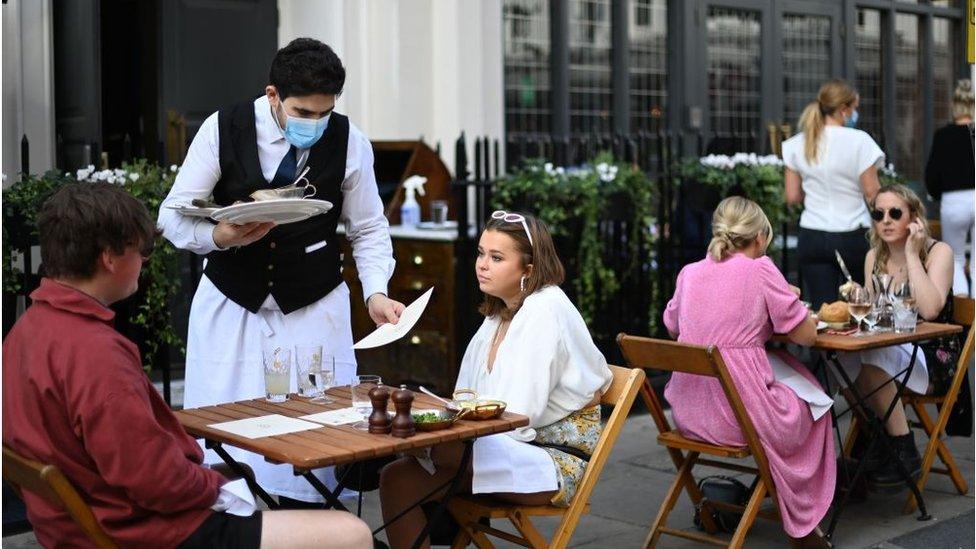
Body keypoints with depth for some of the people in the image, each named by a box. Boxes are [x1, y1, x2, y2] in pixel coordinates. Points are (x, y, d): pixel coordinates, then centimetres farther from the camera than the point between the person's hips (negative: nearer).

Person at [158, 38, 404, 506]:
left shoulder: (349, 142, -7)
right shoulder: (223, 129, -9)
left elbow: (368, 229, 2)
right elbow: (172, 215, -6)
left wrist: (376, 292, -14)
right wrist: (221, 237, -26)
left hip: (314, 308, 0)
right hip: (230, 304, 0)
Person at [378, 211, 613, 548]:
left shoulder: (544, 309, -14)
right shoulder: (500, 313, 15)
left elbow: (516, 418, -20)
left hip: (556, 462, -9)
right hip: (510, 452, 9)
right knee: (398, 478, -10)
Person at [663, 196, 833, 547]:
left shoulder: (690, 273, 6)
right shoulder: (760, 270, -8)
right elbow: (806, 335, -4)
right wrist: (791, 302, 17)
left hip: (688, 413, 6)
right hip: (740, 413, -6)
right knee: (813, 403, 26)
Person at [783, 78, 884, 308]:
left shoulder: (797, 144, 3)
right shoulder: (859, 141, -9)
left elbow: (792, 197, 6)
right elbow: (872, 193, -8)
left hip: (811, 236, 3)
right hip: (851, 236, -3)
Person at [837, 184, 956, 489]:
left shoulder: (938, 252, -9)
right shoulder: (874, 256, 8)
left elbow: (929, 310, -26)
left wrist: (912, 254, -21)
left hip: (932, 358, -5)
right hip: (887, 352, 5)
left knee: (871, 359, -32)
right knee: (839, 358, -25)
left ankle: (905, 452, -21)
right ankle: (872, 440, -10)